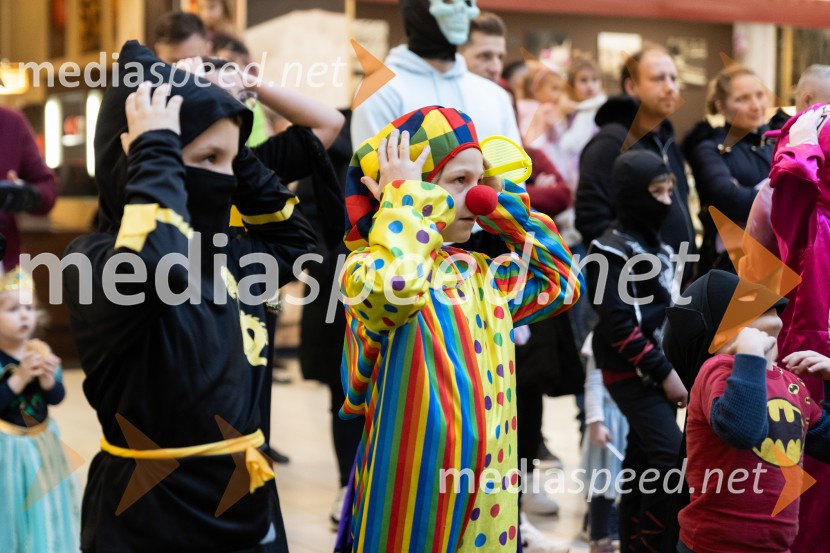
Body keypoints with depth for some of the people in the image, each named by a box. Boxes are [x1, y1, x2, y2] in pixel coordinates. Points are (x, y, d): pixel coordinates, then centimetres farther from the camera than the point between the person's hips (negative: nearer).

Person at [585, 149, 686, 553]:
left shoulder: (653, 242, 15)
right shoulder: (614, 249, -12)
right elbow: (619, 325, -19)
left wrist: (671, 368, 13)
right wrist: (663, 372, -17)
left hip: (654, 372, 9)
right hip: (633, 374, -9)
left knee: (642, 463, 12)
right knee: (673, 458, -16)